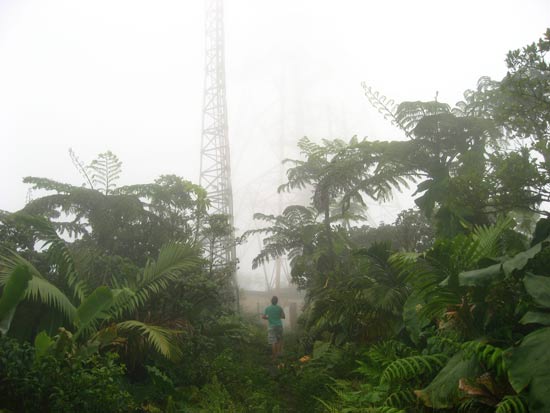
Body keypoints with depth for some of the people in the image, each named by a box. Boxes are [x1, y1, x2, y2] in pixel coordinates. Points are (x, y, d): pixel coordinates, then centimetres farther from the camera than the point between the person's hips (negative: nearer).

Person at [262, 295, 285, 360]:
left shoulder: (267, 308, -4)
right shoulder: (279, 308, -4)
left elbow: (263, 317, -8)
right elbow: (283, 316, -4)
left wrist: (268, 318, 9)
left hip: (271, 326, -1)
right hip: (279, 325, 1)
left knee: (273, 342, 1)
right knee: (279, 340, 19)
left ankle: (274, 356, 1)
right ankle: (279, 352, 18)